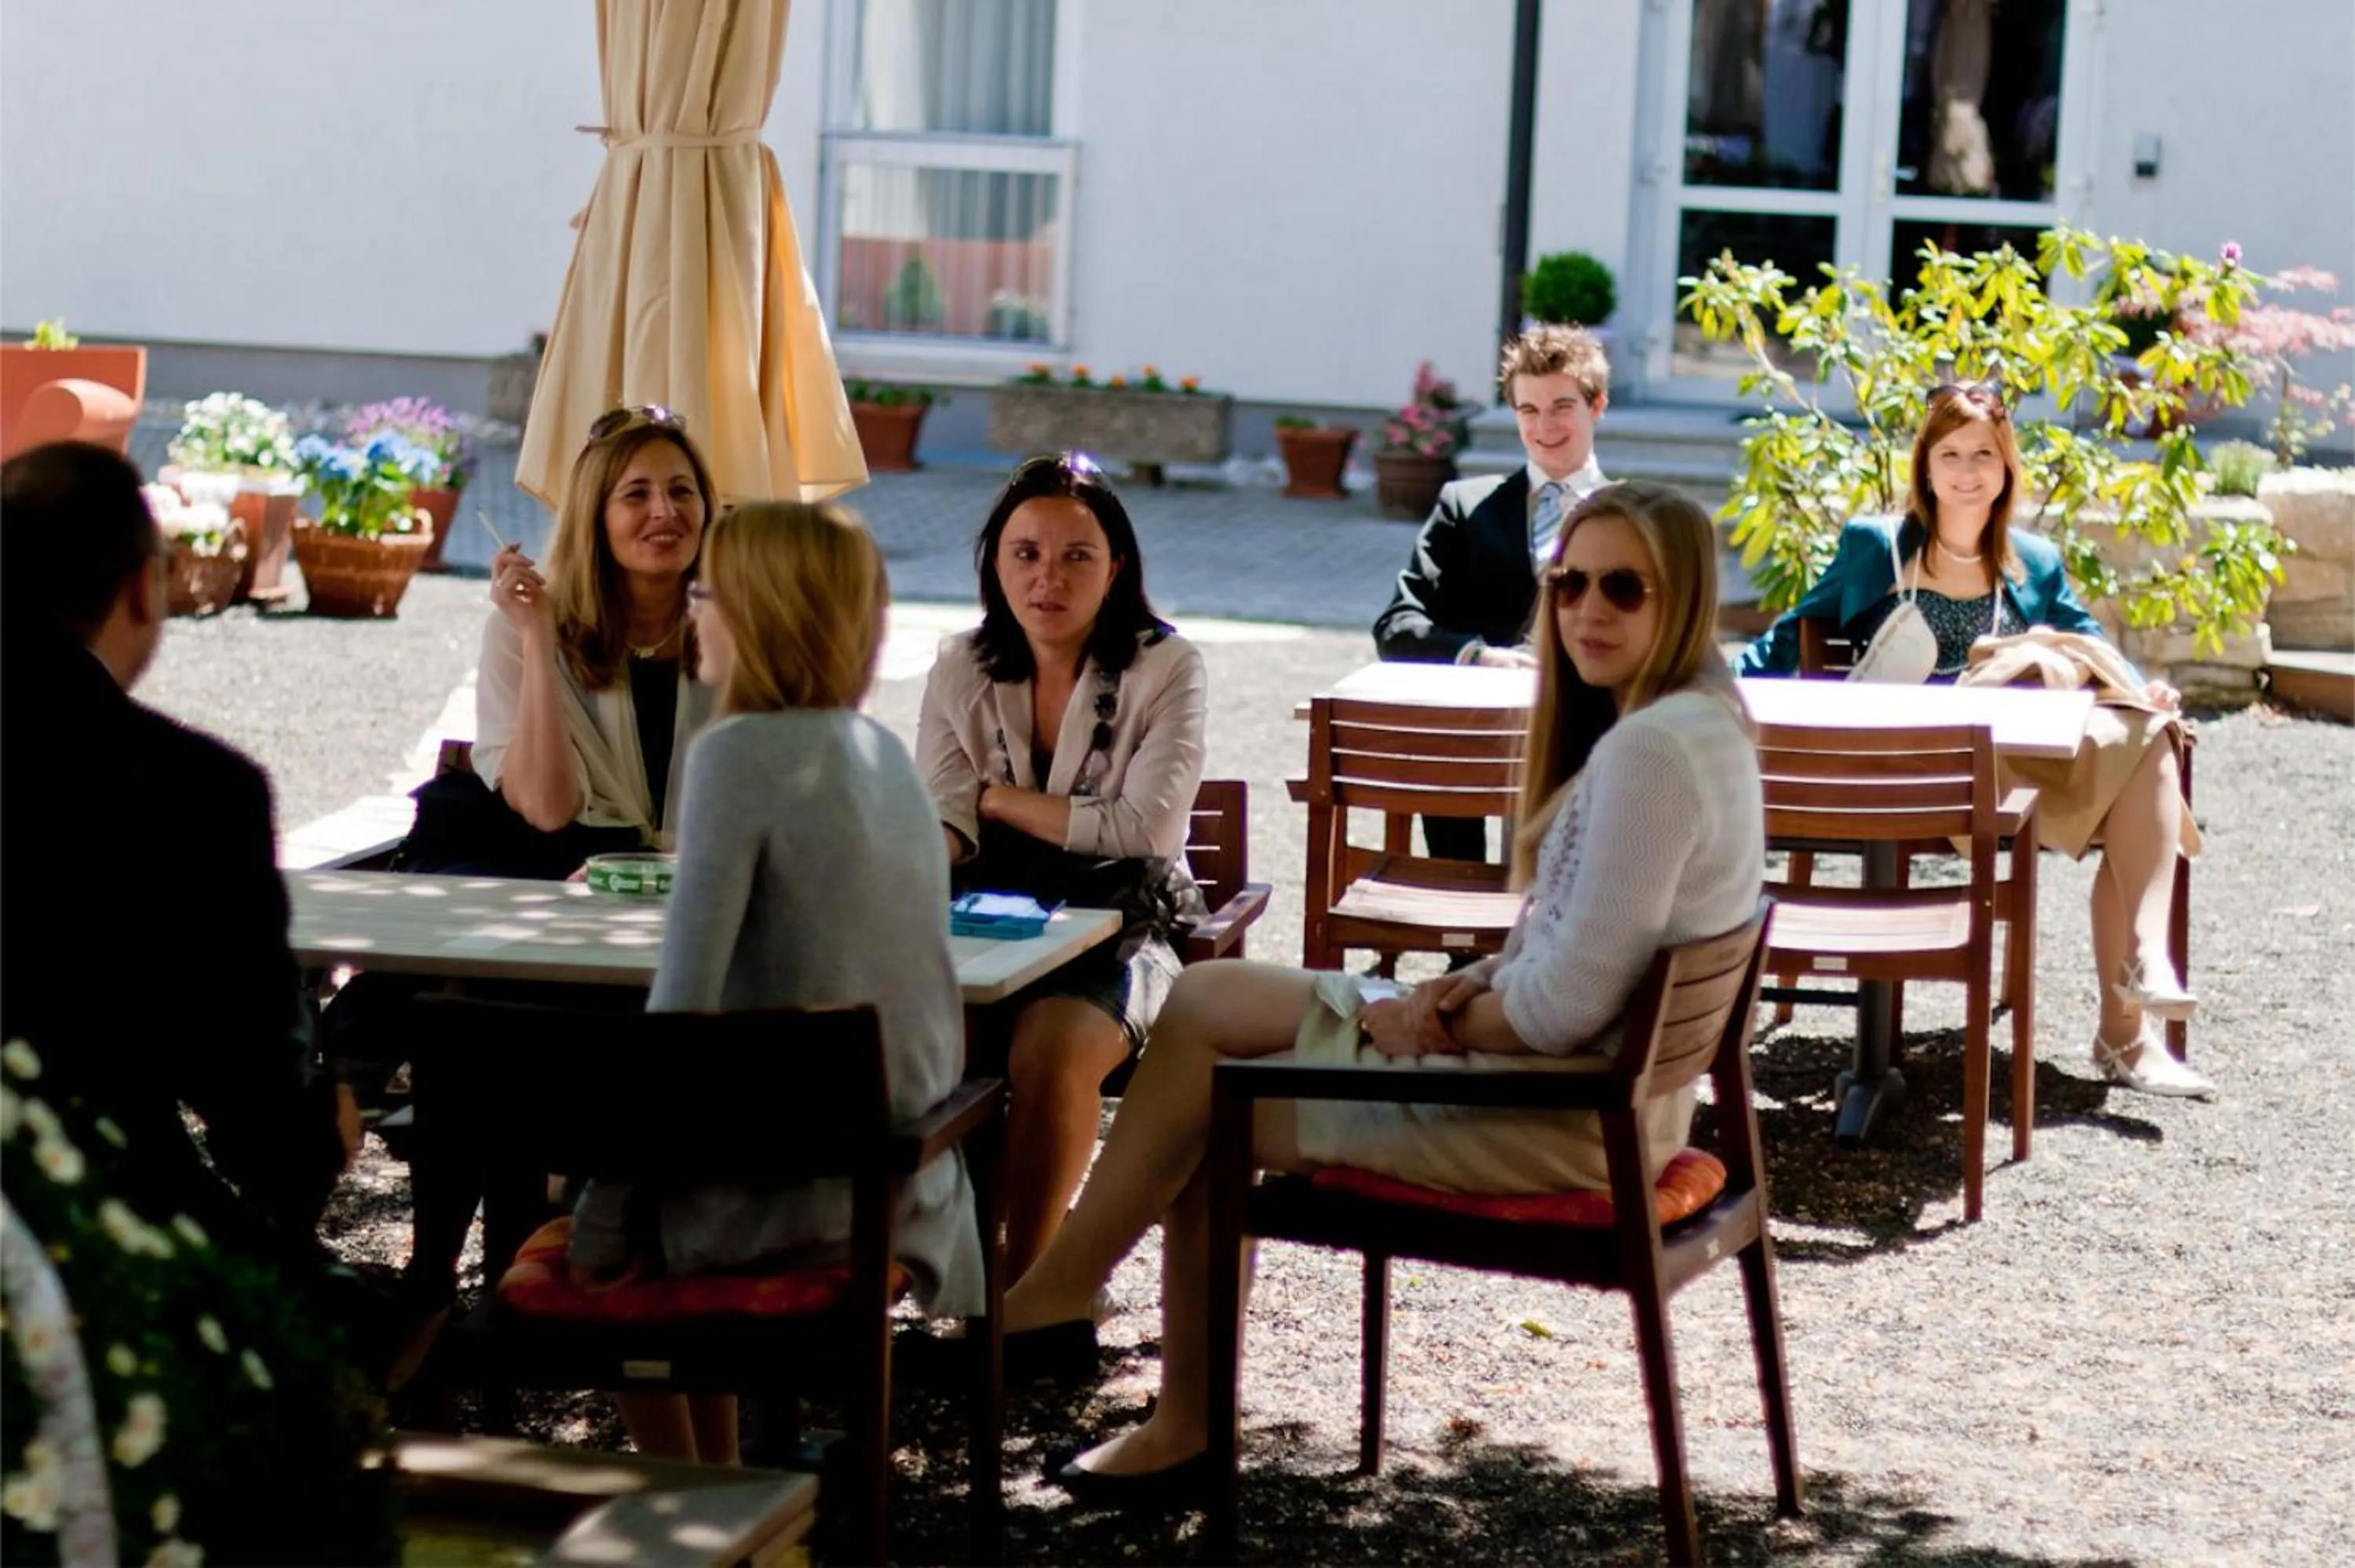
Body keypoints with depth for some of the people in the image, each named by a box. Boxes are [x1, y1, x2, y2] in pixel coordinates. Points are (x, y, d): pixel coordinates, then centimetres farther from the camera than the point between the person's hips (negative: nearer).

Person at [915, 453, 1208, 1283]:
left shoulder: (1166, 670, -1)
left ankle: (1024, 1275, -18)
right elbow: (940, 826, 1)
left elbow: (1146, 827, -12)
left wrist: (1001, 798, -5)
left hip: (1119, 926, -3)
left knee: (1051, 1047, -34)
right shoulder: (962, 669, 10)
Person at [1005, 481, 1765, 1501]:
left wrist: (1432, 1023, -7)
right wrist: (1465, 992, 0)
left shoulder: (1650, 748, -23)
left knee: (1204, 1108, -1)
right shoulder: (1701, 724, 9)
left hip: (1564, 1116, -11)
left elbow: (1567, 1006, -25)